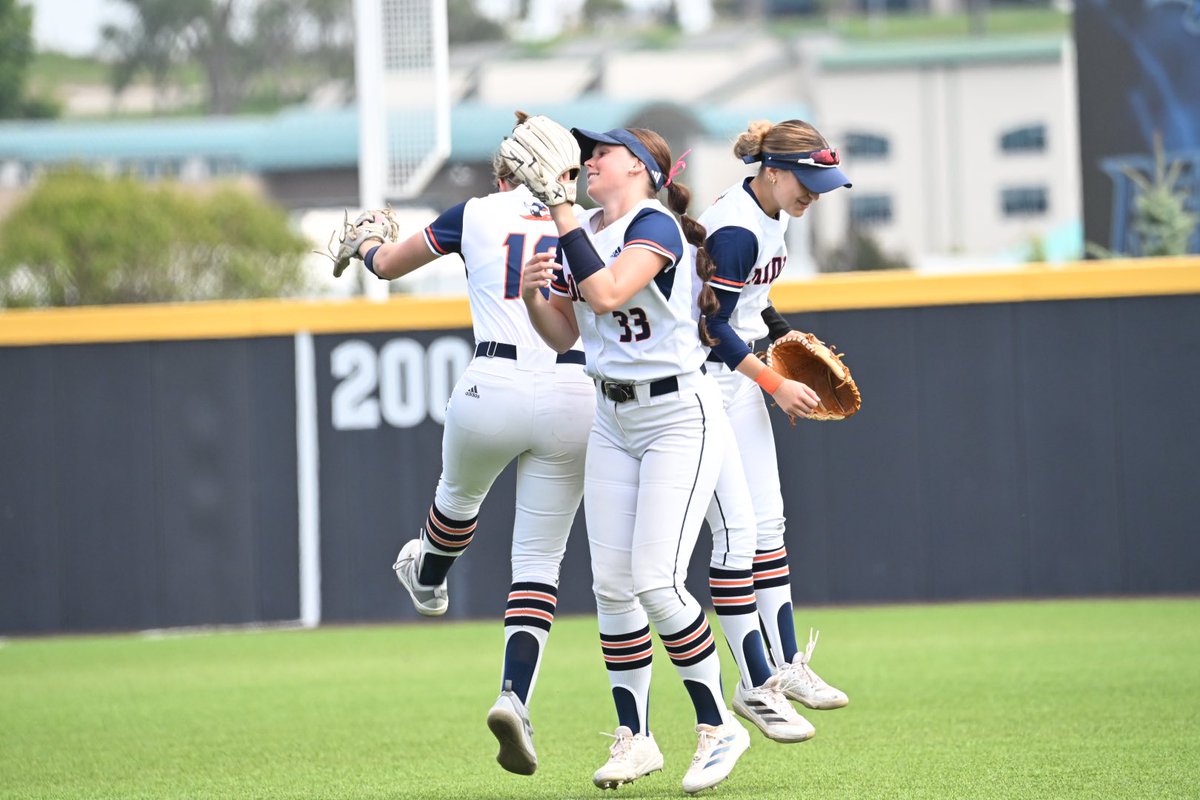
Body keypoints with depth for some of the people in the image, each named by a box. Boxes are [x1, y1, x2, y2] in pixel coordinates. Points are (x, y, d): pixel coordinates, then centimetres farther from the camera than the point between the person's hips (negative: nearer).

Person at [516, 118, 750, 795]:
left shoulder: (655, 225, -15)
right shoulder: (581, 233, 9)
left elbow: (607, 293, -30)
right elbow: (564, 335, 11)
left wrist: (562, 214, -26)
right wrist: (533, 293, -9)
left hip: (681, 416, -8)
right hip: (613, 421, 8)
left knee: (655, 581, -16)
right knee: (611, 585, 2)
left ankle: (719, 726, -3)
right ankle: (635, 738, 10)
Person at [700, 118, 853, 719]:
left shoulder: (773, 214, 6)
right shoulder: (735, 229, -23)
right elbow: (712, 326, -23)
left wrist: (784, 335, 8)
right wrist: (775, 386, -18)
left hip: (740, 373, 10)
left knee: (767, 522, 11)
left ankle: (784, 664, 16)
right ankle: (754, 686, -7)